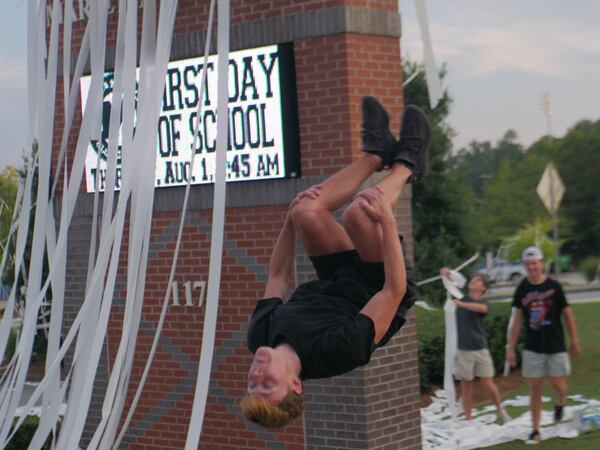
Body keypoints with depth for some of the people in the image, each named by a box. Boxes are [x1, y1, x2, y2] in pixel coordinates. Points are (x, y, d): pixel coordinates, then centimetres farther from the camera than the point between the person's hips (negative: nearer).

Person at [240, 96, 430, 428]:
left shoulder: (259, 337, -27)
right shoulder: (336, 353, -42)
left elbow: (277, 276, -8)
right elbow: (393, 291, -35)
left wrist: (291, 217, -11)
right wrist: (386, 220, -37)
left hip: (336, 286, 5)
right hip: (379, 286, -5)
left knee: (305, 211, -18)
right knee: (357, 213, -31)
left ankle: (377, 154, 11)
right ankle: (405, 164, 5)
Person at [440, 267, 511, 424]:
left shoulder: (483, 303, 0)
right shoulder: (461, 297, 6)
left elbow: (481, 308, -25)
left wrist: (461, 304, -36)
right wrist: (445, 273, -18)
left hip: (480, 348, -1)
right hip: (463, 349, 1)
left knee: (487, 383, -1)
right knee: (466, 384, 4)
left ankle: (500, 409, 23)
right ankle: (468, 419, 10)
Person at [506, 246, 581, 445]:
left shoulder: (554, 286, -7)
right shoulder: (522, 289, 0)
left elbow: (568, 315, 1)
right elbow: (517, 320, 5)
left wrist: (574, 342, 2)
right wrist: (511, 348, 3)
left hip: (556, 346, -2)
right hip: (532, 348, 2)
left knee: (558, 385, -1)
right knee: (535, 388, 1)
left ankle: (559, 405, 34)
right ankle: (535, 431, 9)